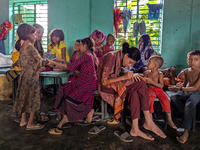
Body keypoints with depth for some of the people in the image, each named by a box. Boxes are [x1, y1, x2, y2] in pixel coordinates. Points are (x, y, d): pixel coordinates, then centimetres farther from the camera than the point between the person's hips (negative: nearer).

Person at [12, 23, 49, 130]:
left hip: (24, 76, 9)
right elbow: (40, 62, -14)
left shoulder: (22, 47, 7)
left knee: (24, 97, 17)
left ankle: (23, 120, 29)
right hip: (32, 77, -8)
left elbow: (19, 62, 13)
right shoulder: (31, 48, -19)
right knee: (33, 99, 2)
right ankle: (30, 124, 11)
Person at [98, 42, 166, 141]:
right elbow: (104, 81, -23)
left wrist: (131, 75, -9)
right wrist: (124, 77, -25)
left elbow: (123, 74, 13)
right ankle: (148, 122, -15)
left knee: (134, 92, -23)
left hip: (117, 84, 8)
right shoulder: (111, 58, -22)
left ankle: (135, 129, -21)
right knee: (140, 84, -22)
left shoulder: (122, 59, 3)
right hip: (106, 87, -7)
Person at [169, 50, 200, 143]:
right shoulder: (186, 71, 6)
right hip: (186, 91, 7)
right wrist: (177, 86, 2)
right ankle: (187, 115, -10)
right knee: (173, 97, -21)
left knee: (188, 106, -33)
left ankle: (186, 131, -21)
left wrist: (180, 89, -23)